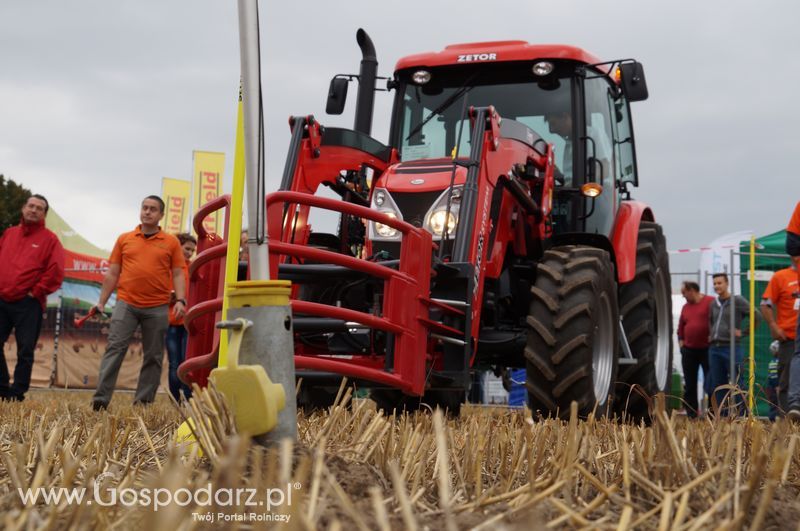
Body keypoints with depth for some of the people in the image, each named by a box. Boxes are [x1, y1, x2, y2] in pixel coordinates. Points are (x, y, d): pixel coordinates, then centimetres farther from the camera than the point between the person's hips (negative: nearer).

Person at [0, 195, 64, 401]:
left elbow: (56, 271, -8)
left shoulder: (49, 239, 1)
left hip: (28, 304, -5)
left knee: (25, 350, -2)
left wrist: (36, 292, -8)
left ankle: (17, 393, 4)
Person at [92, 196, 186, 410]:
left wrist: (180, 300, -8)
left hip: (157, 308, 0)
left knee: (153, 356, 2)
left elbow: (178, 274, 6)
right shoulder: (124, 239, 11)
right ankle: (101, 399, -14)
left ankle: (143, 402, 9)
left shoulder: (171, 242, 8)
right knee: (115, 348, -9)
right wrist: (101, 302, 8)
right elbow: (112, 273, 12)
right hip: (126, 304, 0)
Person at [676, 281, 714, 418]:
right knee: (689, 385, 7)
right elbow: (680, 328, 21)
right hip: (689, 350, 6)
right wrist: (681, 343, 11)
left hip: (707, 349, -6)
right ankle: (691, 415, 12)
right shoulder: (685, 307, 13)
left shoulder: (711, 302, -7)